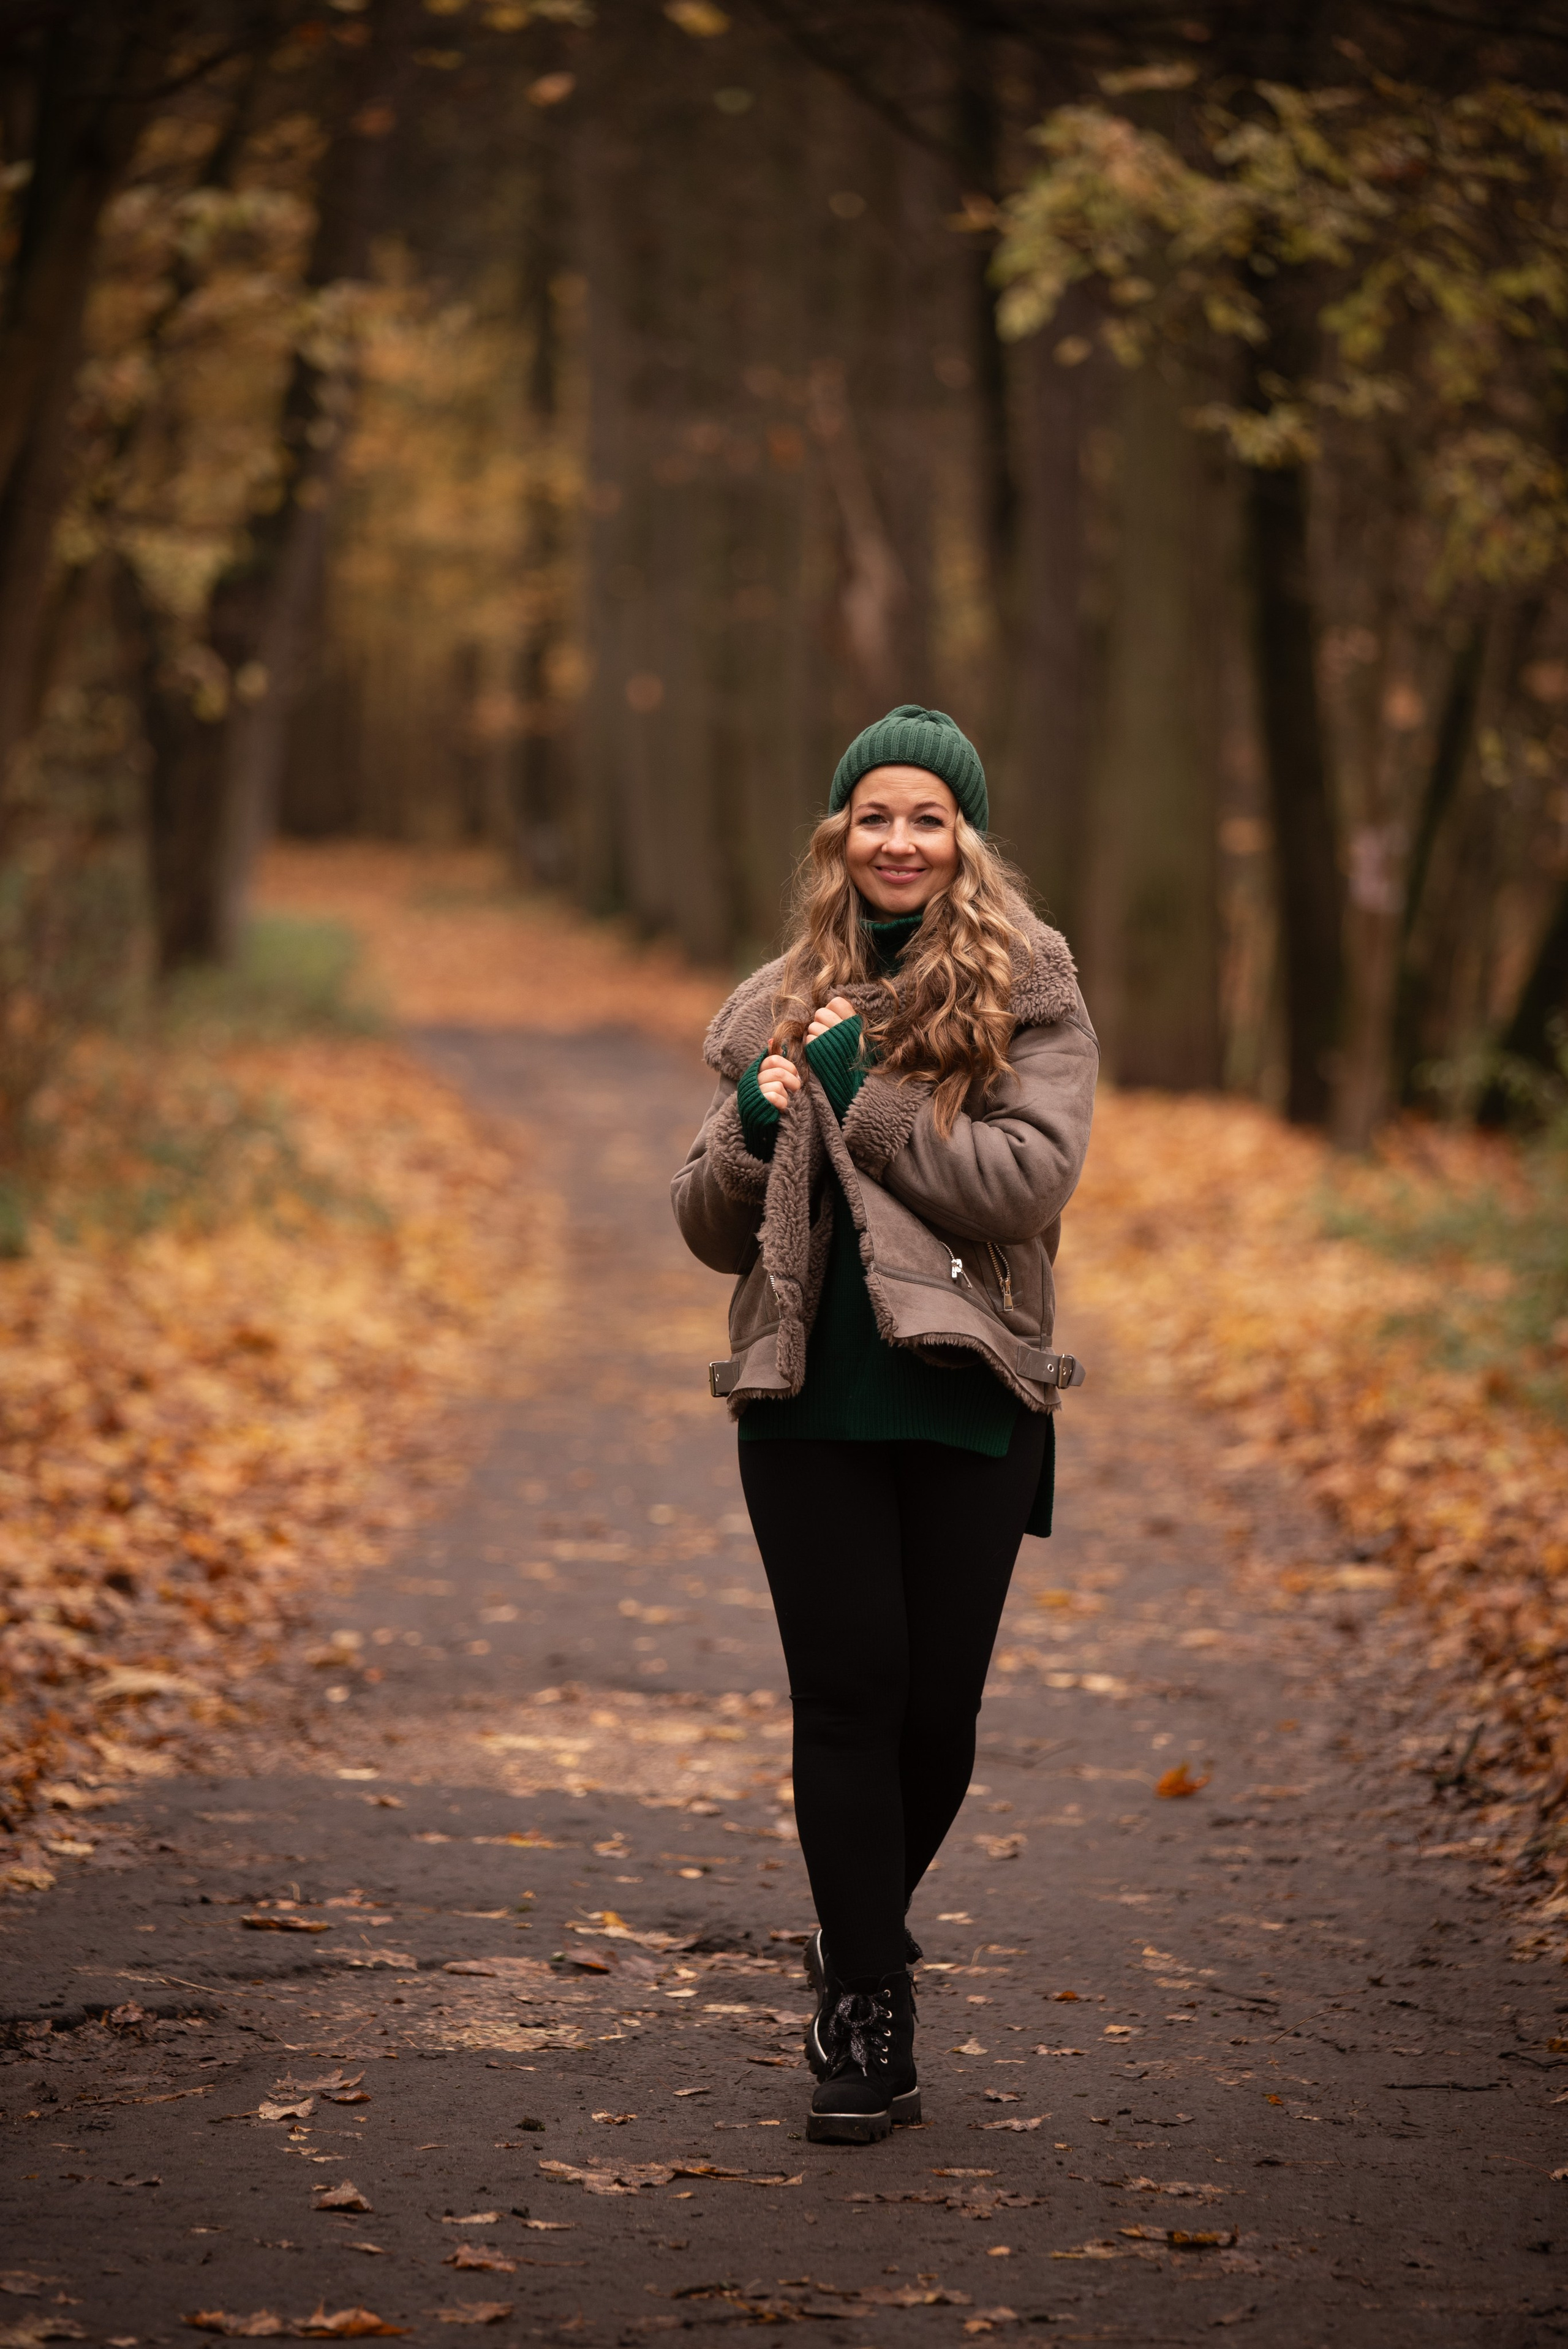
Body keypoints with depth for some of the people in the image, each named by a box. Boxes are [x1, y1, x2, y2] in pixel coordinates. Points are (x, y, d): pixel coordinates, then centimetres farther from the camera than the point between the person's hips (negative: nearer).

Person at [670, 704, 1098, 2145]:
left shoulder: (1031, 998, 2)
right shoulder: (784, 1010, 11)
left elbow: (1029, 1178, -13)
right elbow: (711, 1231, 11)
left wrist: (863, 1094, -14)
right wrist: (756, 1123, -9)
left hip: (969, 1399, -1)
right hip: (811, 1401, 2)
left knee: (938, 1704, 3)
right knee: (849, 1692, -4)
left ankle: (862, 1933, 30)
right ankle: (868, 2017, 2)